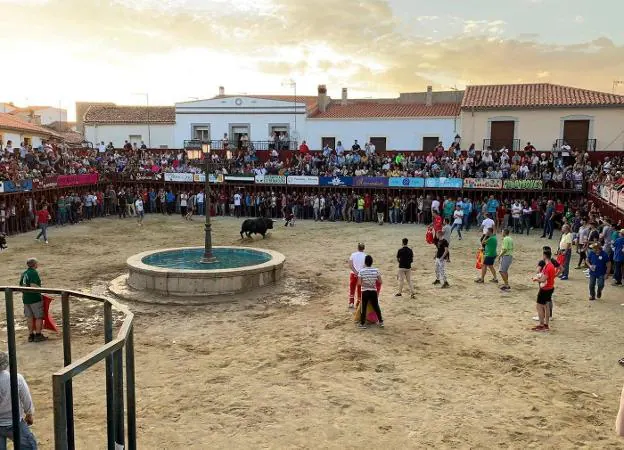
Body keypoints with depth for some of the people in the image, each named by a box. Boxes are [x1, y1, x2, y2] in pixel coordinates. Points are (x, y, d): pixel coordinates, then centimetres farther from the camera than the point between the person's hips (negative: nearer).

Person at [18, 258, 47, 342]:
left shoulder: (24, 273, 11)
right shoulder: (34, 273, -14)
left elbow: (21, 286, 14)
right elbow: (33, 286, -24)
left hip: (26, 298, 8)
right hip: (35, 298, -8)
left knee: (29, 317, 13)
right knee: (39, 317, 1)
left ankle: (31, 335, 18)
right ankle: (38, 335, 3)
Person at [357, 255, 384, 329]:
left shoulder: (361, 271, -11)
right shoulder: (376, 270, -5)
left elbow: (359, 283, -14)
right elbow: (380, 282, -3)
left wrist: (363, 283, 6)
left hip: (364, 292, -2)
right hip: (373, 291, 2)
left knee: (363, 308, 8)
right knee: (376, 307, 16)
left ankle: (363, 323, 11)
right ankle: (381, 322, 24)